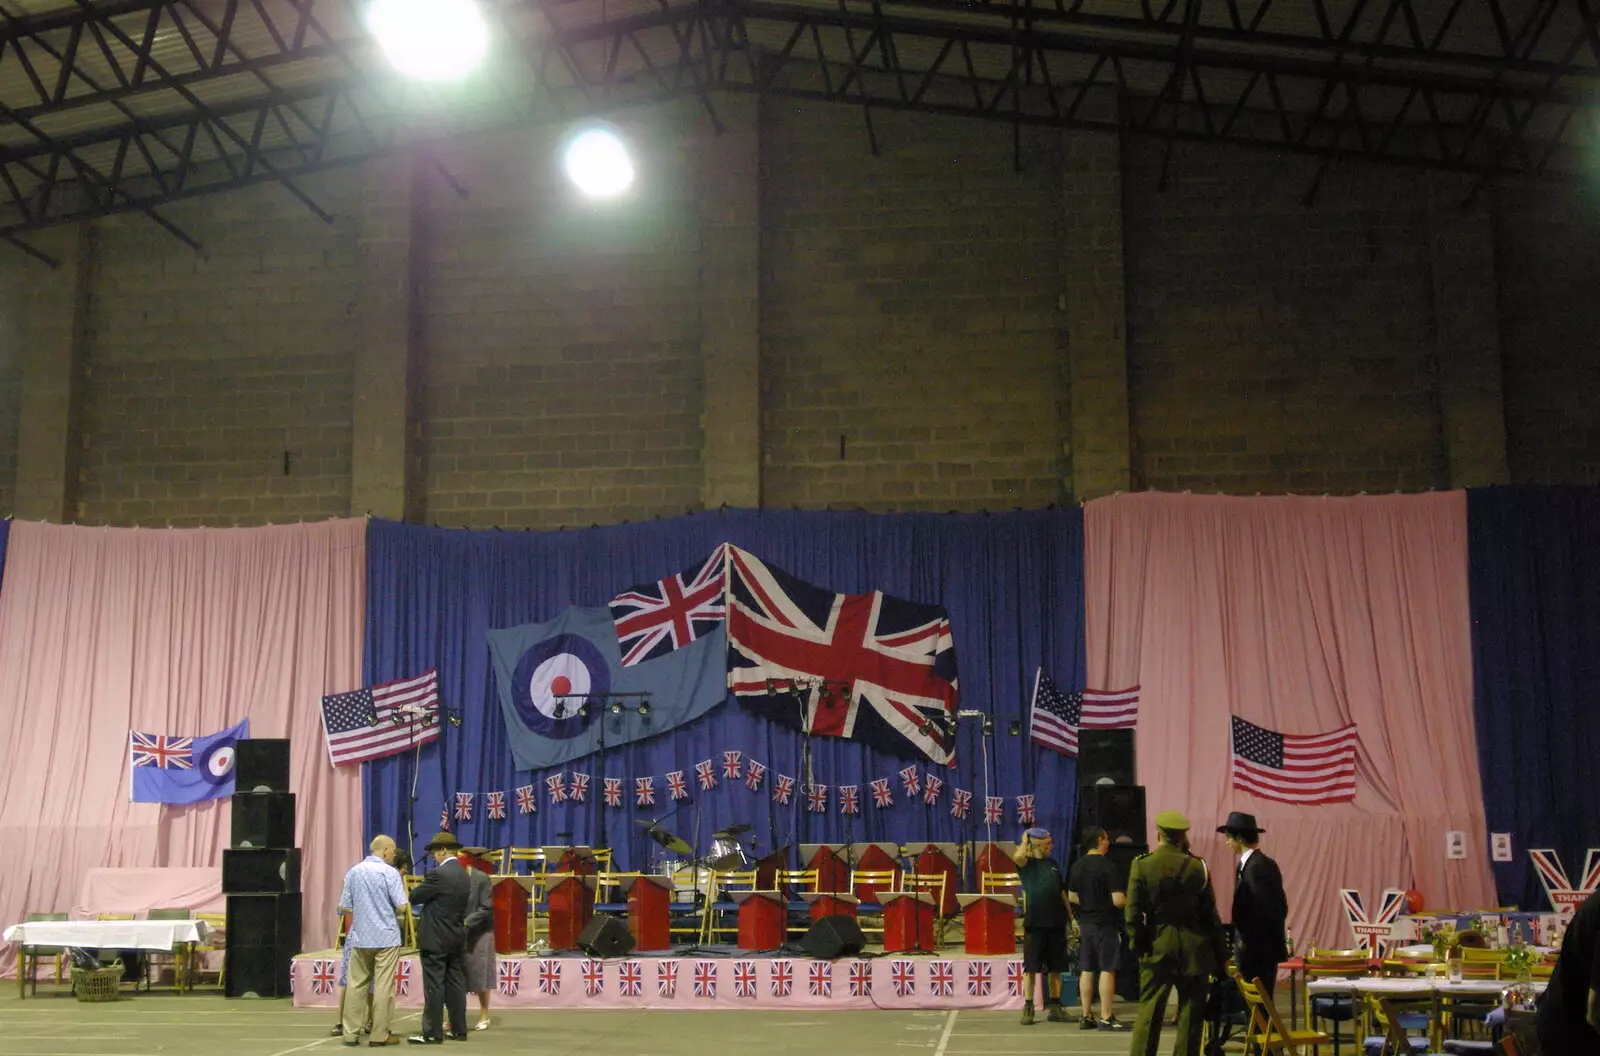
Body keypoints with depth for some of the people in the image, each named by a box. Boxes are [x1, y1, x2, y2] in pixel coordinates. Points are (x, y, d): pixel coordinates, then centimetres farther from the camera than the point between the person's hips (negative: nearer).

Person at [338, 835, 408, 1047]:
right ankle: (379, 1034, 1)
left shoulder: (353, 872, 6)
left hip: (360, 936, 5)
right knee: (383, 986, 0)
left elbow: (344, 907, 7)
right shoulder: (390, 872, -8)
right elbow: (401, 906, -12)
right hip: (386, 936, -4)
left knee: (356, 984, 9)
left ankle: (351, 1033, 9)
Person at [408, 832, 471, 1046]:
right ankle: (459, 1030, 14)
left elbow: (414, 897, -12)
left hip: (435, 939, -8)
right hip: (456, 937, 8)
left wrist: (414, 893, 11)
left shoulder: (439, 874, -16)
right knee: (455, 984, 11)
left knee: (434, 986, -4)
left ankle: (432, 1033, -2)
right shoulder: (464, 876, 10)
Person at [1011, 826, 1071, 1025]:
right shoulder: (1027, 864, -3)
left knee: (1055, 968, 8)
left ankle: (1054, 1007, 15)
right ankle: (1028, 1008, 4)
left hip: (1055, 923, 5)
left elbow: (1062, 892, 19)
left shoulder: (1053, 864, 13)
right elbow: (1017, 856, -28)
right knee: (1031, 967, -1)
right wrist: (1025, 841, -9)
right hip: (1034, 924, -5)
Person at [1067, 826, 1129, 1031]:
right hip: (1105, 924, -7)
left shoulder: (1077, 866, 6)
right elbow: (1117, 900, -19)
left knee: (1086, 971, 10)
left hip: (1085, 923, 7)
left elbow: (1071, 897, 14)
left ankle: (1086, 1017, 14)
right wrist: (1128, 901, 2)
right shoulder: (1107, 866, -15)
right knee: (1107, 970, -2)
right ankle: (1106, 1018, -1)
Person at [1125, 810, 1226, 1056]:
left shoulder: (1141, 865, -4)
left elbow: (1133, 912, -6)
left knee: (1149, 1012, 2)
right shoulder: (1198, 866, -1)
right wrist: (1219, 956, 8)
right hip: (1194, 948, 1)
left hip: (1158, 946, -1)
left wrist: (1137, 946, 4)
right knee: (1191, 1014, 7)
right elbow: (1210, 914, 2)